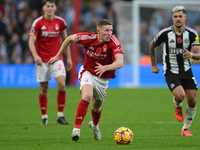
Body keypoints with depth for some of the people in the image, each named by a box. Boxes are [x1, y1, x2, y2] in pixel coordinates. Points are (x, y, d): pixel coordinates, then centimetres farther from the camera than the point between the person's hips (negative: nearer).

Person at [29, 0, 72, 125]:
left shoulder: (60, 22, 2)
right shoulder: (38, 23, -6)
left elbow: (65, 40, 14)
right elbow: (31, 41, -11)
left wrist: (69, 57, 12)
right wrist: (35, 55, -28)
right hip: (42, 60, -1)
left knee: (62, 84, -15)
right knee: (44, 89, 1)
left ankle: (60, 116, -5)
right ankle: (44, 117, 15)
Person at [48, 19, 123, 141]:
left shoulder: (113, 41, -25)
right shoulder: (88, 38, -20)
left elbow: (120, 62, -36)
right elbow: (70, 38, 0)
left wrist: (105, 68, -54)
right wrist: (58, 56, 6)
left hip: (103, 78, 2)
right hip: (87, 72, -2)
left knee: (97, 107, 17)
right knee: (87, 96, -30)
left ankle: (95, 125, 52)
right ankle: (76, 129, -28)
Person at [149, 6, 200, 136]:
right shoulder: (165, 33, -10)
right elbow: (152, 46, 9)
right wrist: (154, 65, 13)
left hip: (186, 71, 3)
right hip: (170, 71, -3)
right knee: (180, 95, -25)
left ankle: (186, 129, 19)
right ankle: (178, 107, 13)